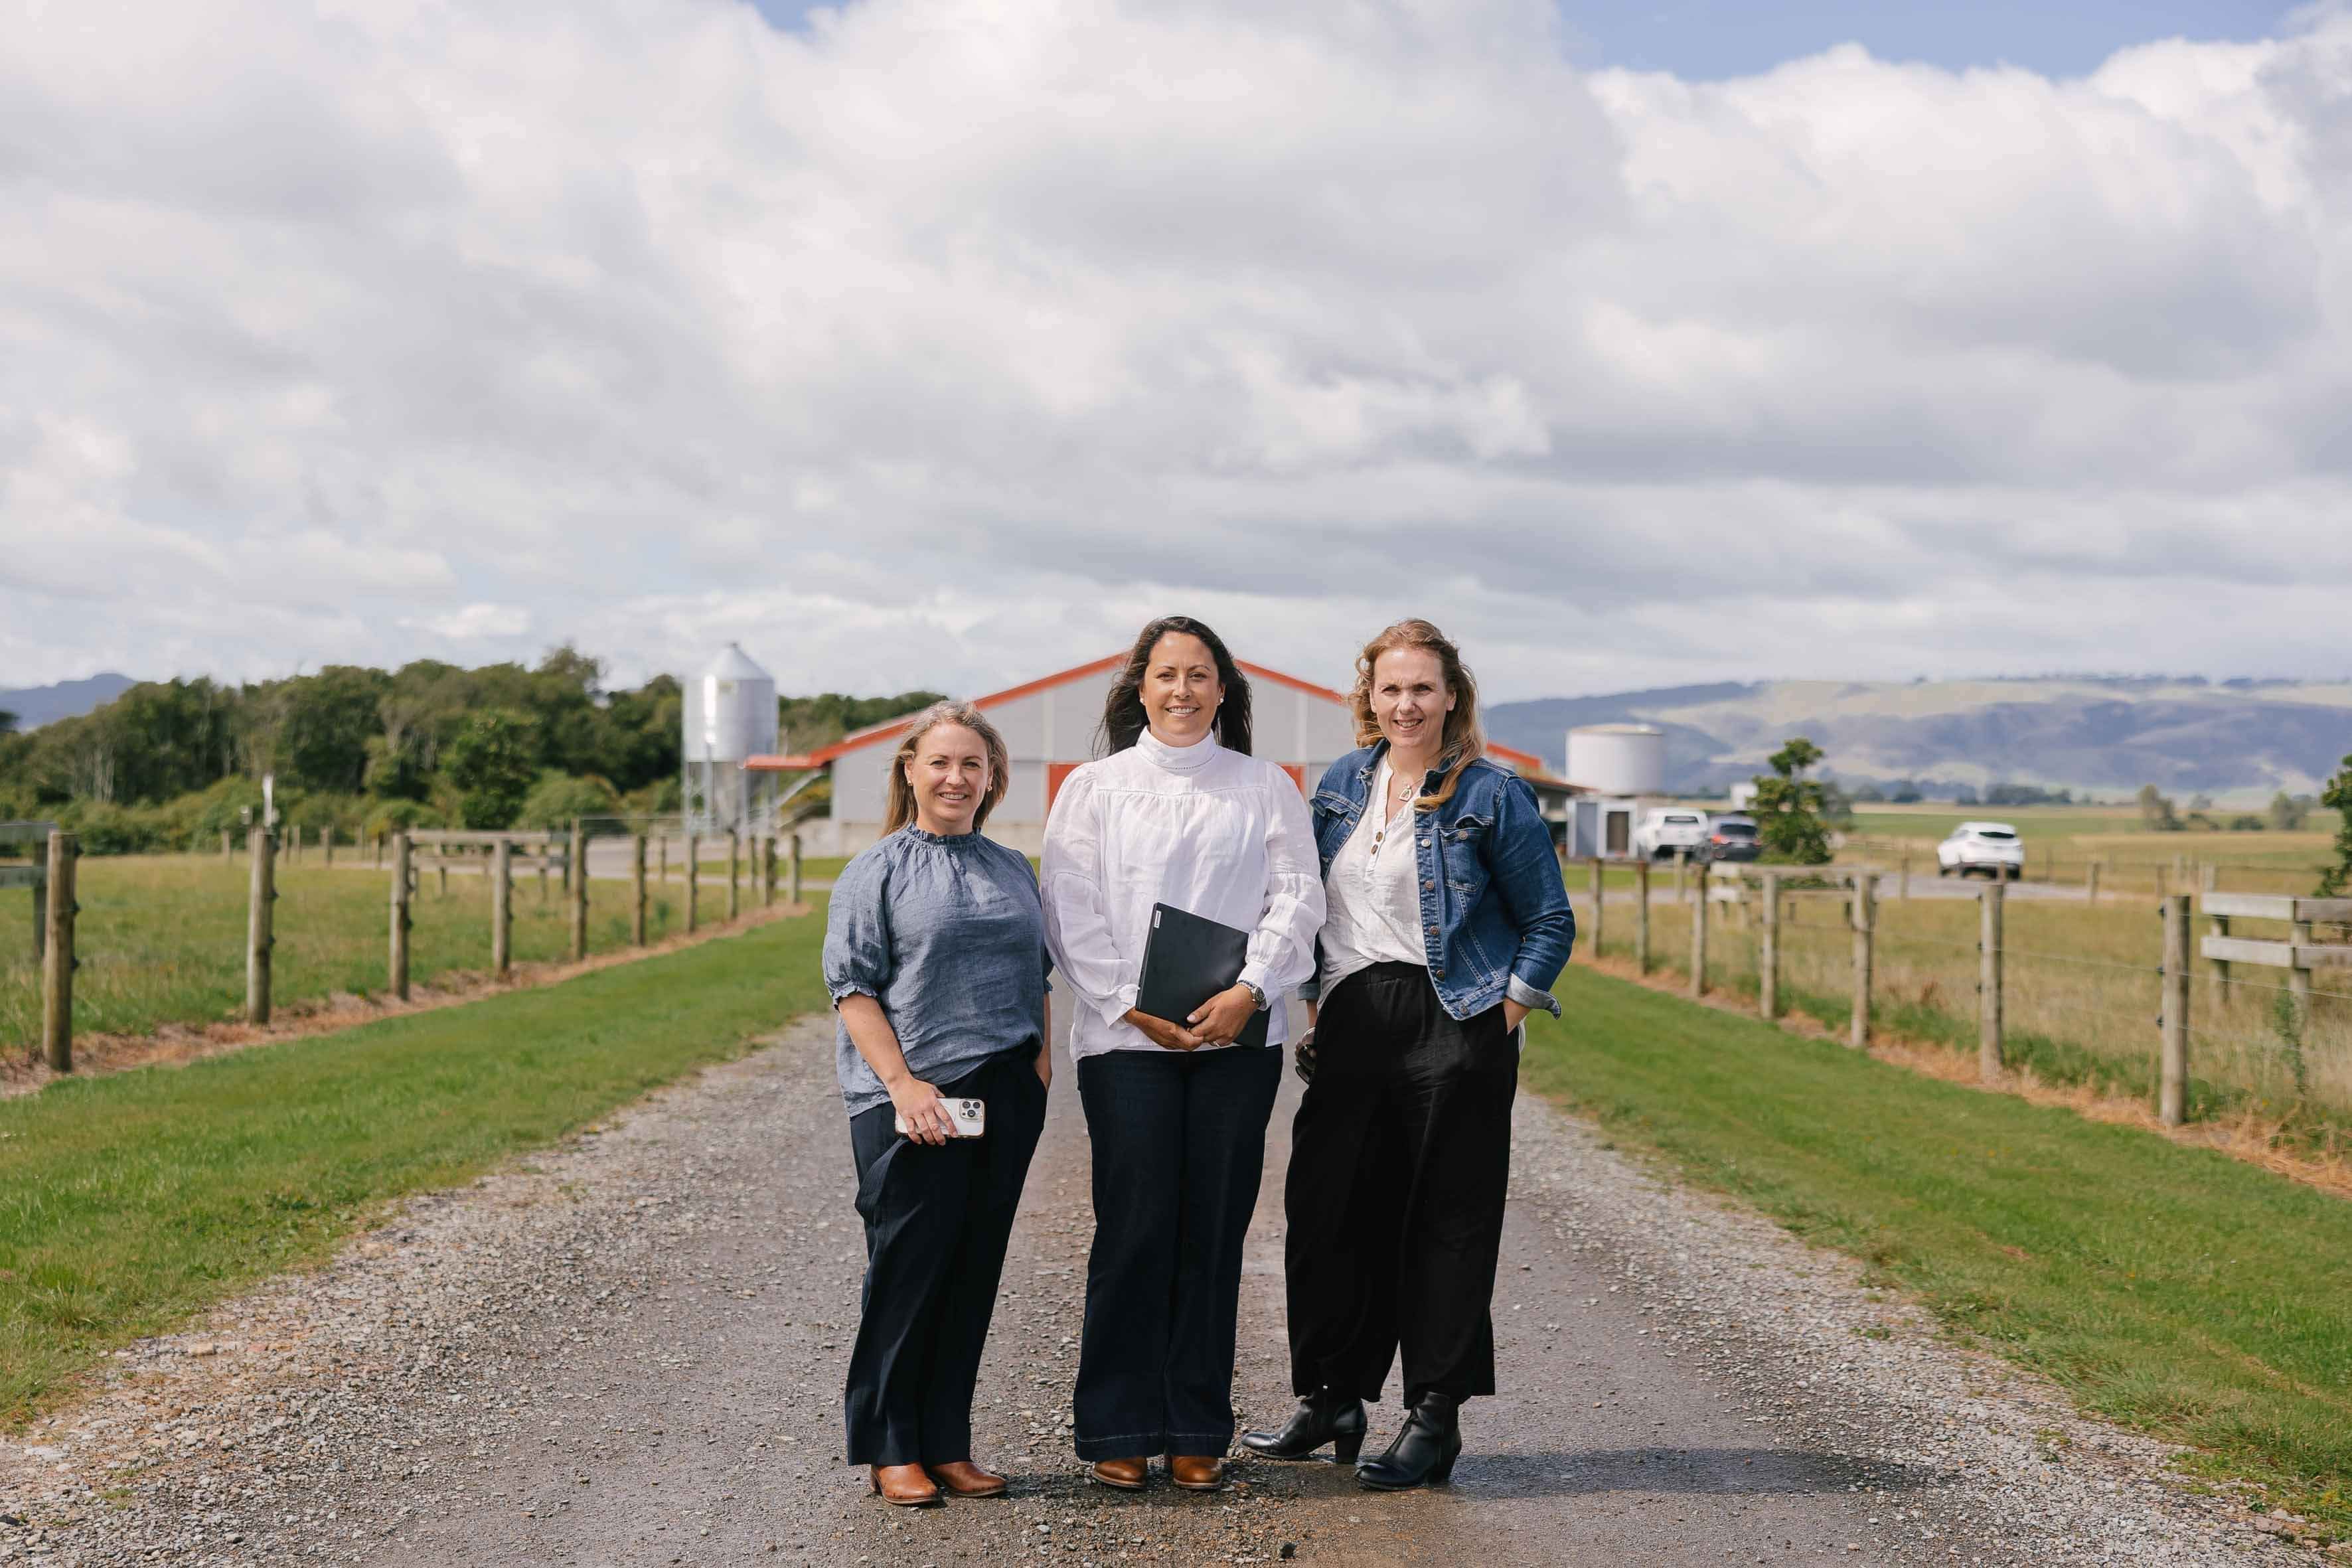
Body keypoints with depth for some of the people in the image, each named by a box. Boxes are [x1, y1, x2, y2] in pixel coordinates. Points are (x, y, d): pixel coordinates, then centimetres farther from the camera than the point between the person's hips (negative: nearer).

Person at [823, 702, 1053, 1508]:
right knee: (908, 1271, -1)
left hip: (1004, 1099, 5)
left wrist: (1040, 1064, 9)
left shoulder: (1013, 871, 16)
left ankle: (947, 1444, 17)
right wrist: (903, 1084, -14)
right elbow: (854, 987, -6)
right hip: (912, 1103, -5)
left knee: (974, 1273, 8)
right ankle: (890, 1448, 11)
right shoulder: (879, 870, 0)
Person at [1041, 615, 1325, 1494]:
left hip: (1237, 1037, 1)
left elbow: (1298, 898, 4)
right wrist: (1132, 1007, -9)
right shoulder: (1094, 789, 10)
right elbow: (1072, 913, 3)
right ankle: (1118, 1431, 4)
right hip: (1125, 1036, -1)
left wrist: (1250, 990, -11)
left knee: (1214, 1229, 2)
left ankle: (1197, 1432, 10)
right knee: (1135, 1226, -6)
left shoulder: (1266, 788, 13)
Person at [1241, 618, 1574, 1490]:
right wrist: (1317, 1006, 10)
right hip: (1354, 1025, 5)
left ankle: (1435, 1418, 9)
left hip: (1455, 1024, -5)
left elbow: (1550, 921, 0)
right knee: (1328, 1211, 6)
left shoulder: (1492, 795, -3)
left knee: (1446, 1221, 0)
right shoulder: (1340, 786, 11)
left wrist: (1504, 1016, -7)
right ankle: (1332, 1399, 20)